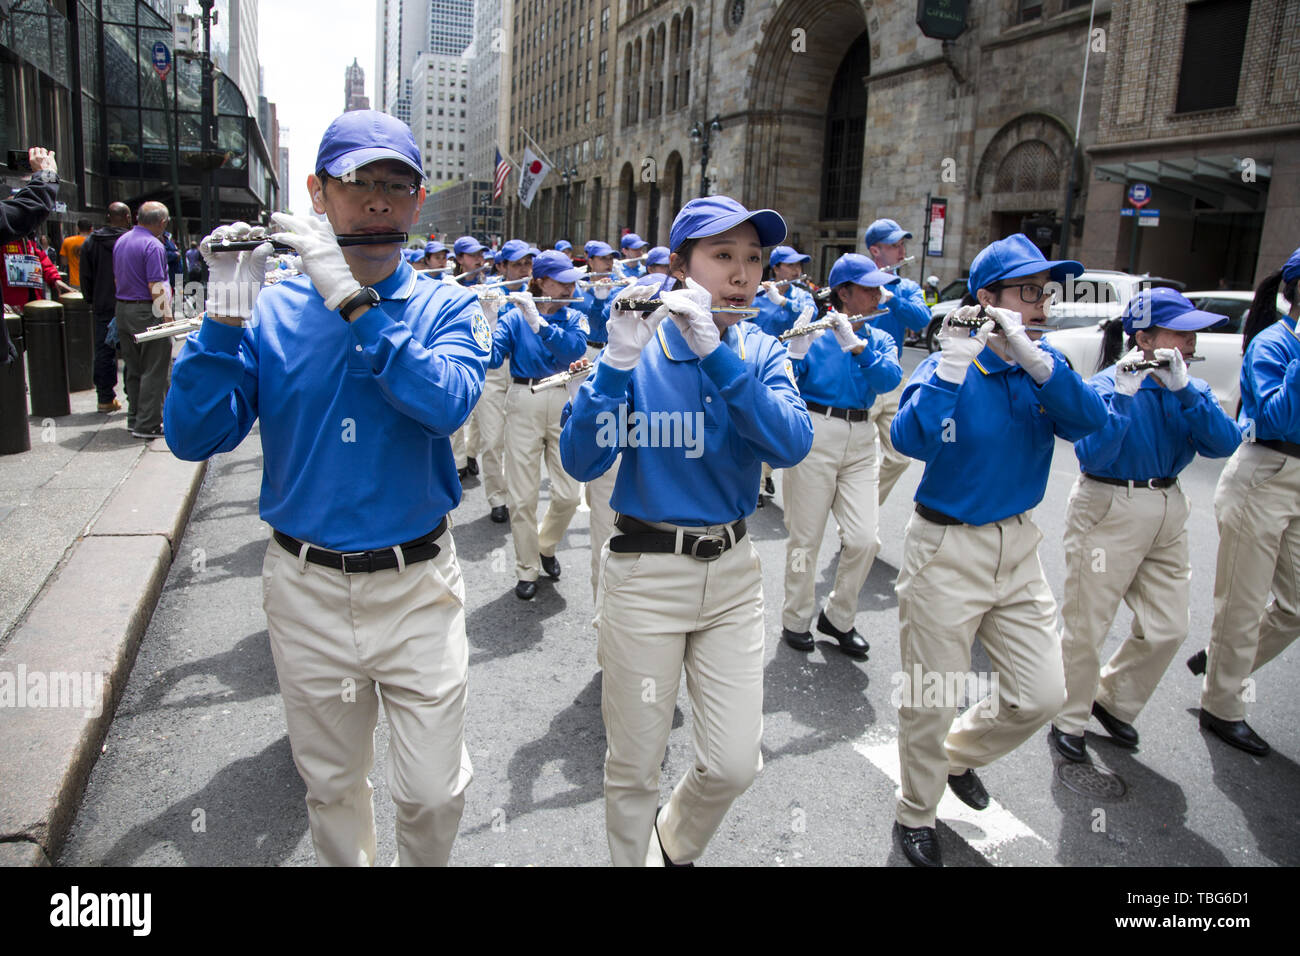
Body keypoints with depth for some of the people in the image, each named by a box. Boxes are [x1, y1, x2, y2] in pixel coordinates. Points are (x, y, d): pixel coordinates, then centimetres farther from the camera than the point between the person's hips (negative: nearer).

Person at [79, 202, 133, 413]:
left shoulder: (91, 242, 5)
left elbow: (86, 276, 9)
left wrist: (92, 300, 19)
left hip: (102, 307, 4)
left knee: (103, 352, 9)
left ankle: (105, 398, 14)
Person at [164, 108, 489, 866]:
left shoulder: (446, 309, -4)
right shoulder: (272, 312, -2)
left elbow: (447, 402, -25)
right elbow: (193, 436, -10)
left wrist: (351, 299, -29)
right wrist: (226, 315, -21)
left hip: (417, 583, -1)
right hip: (306, 586, 1)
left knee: (434, 790, 8)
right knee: (332, 783, 20)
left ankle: (425, 863, 38)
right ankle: (346, 862, 47)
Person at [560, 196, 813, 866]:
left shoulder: (761, 352, 1)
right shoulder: (640, 346, -8)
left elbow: (791, 444, -19)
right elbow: (580, 461, -18)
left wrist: (713, 350, -28)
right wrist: (618, 359, -30)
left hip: (732, 568, 3)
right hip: (644, 571, -3)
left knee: (735, 765, 6)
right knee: (635, 768, 8)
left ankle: (675, 843, 38)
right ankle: (633, 856, 38)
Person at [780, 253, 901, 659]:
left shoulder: (880, 339, 11)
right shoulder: (812, 332, -1)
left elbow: (888, 378, -10)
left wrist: (855, 344, -23)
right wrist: (797, 348, -25)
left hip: (861, 441, 4)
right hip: (814, 435, -4)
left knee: (865, 539, -4)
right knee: (806, 537, 2)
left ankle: (838, 617, 18)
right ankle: (795, 620, 21)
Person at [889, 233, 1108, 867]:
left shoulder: (1043, 366, 3)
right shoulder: (946, 368, -12)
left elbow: (1089, 423, -17)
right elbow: (910, 439, -31)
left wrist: (1032, 357, -28)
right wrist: (952, 365, -37)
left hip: (1018, 545, 6)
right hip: (947, 550, -5)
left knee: (1042, 695, 9)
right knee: (931, 700, 6)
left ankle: (960, 753, 38)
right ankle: (915, 814, 31)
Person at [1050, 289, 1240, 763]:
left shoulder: (1191, 387, 5)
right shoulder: (1105, 385, -12)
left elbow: (1223, 444, -12)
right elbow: (1092, 455, -25)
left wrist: (1182, 387, -21)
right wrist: (1122, 393, -30)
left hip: (1168, 515, 6)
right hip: (1108, 513, -6)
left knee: (1168, 628, 10)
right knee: (1087, 626, 1)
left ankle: (1114, 701, 32)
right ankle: (1069, 721, 19)